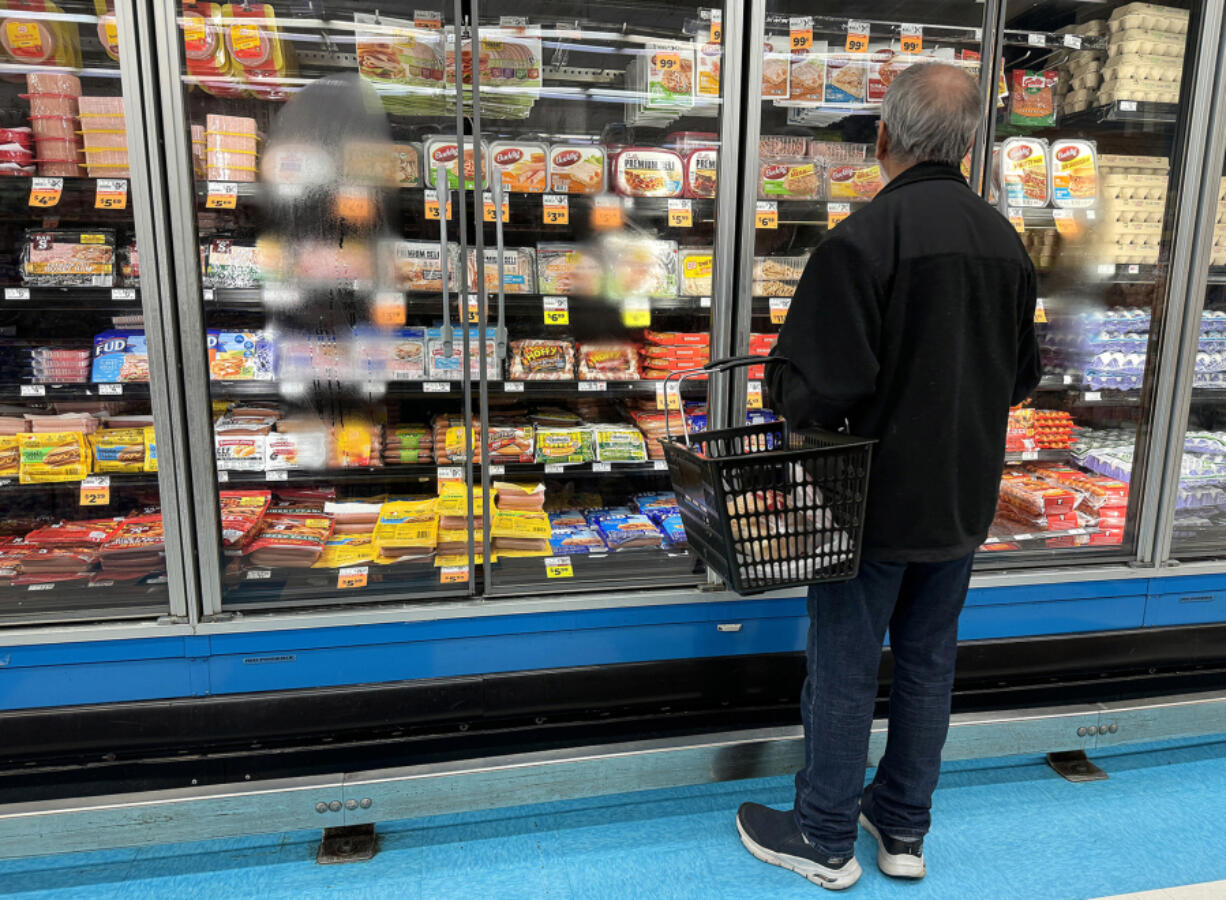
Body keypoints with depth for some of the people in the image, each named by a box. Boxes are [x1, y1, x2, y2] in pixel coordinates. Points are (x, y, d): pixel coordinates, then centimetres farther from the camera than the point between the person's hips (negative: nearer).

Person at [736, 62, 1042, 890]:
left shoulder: (863, 240, -20)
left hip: (877, 496, -7)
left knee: (845, 668, 8)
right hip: (965, 499, 7)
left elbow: (823, 389, -24)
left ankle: (825, 839, 26)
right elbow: (1024, 373, 12)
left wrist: (783, 392, -4)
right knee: (929, 661, 18)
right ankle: (904, 829, 34)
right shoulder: (1006, 241, 4)